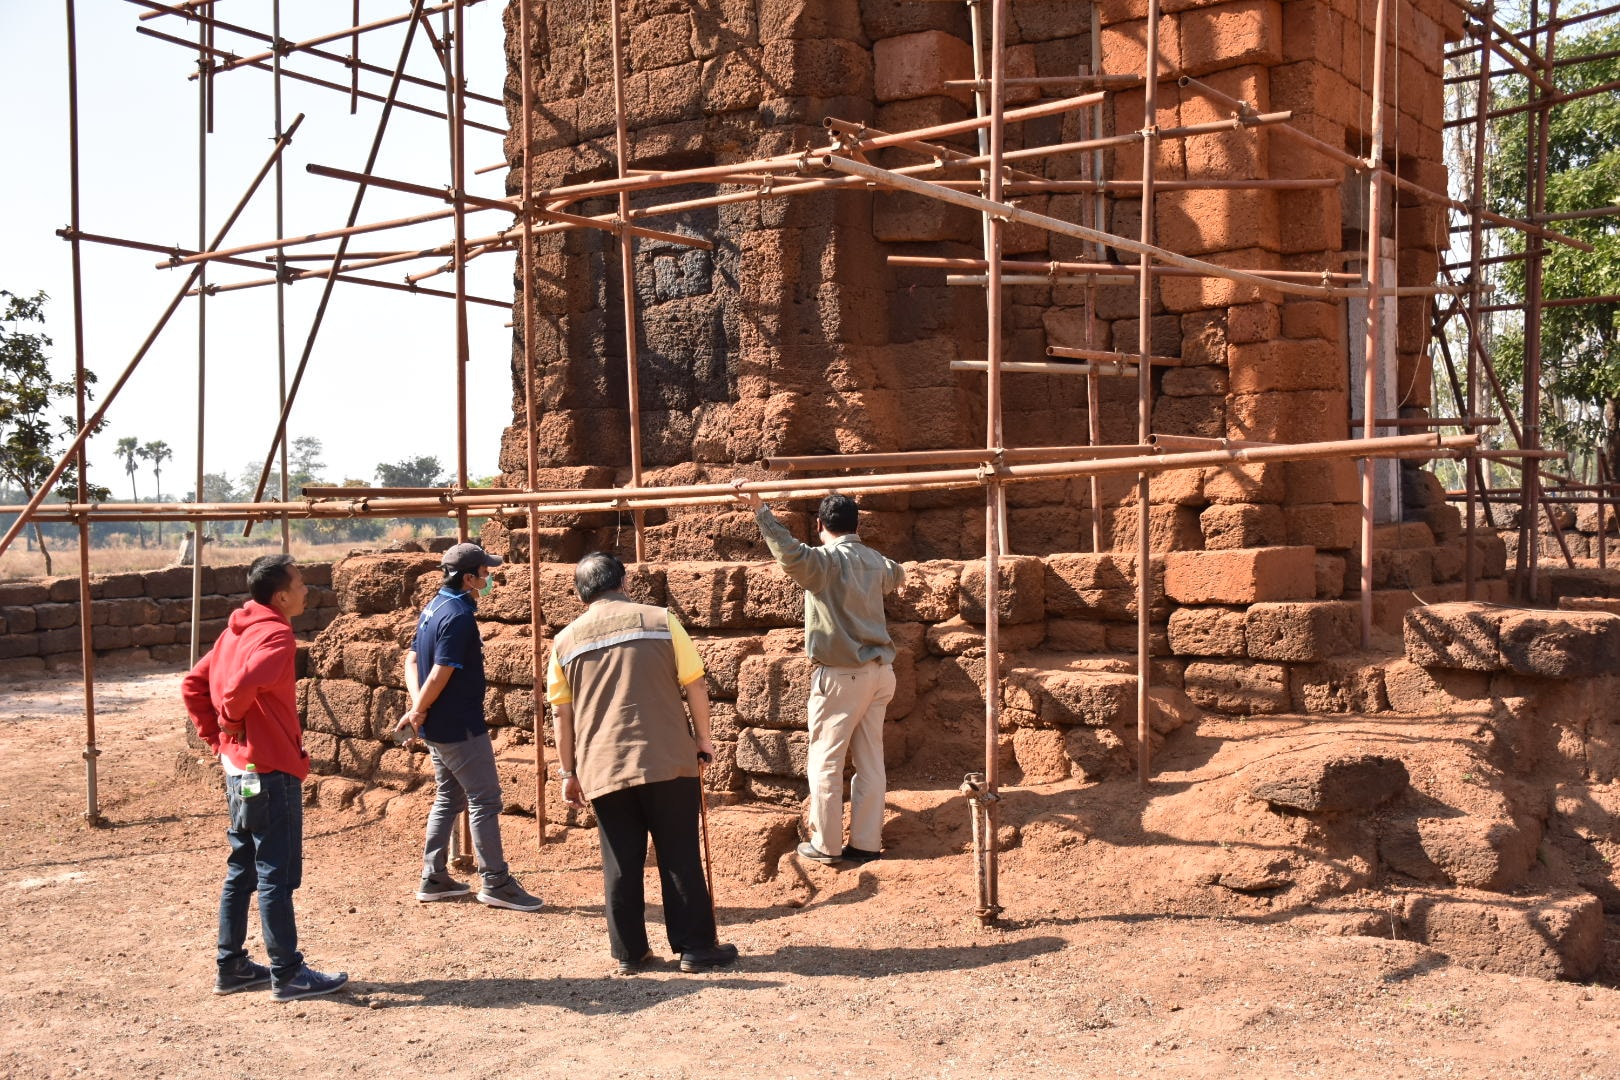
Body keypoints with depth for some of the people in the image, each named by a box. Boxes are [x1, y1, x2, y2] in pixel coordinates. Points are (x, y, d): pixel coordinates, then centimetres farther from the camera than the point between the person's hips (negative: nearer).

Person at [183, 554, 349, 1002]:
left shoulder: (238, 630, 11)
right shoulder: (276, 635, -17)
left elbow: (193, 685, 15)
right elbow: (241, 685, -34)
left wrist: (216, 735, 11)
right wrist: (232, 721, -15)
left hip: (238, 768, 9)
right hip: (271, 771, -9)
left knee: (241, 870, 16)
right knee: (277, 876, -2)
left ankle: (231, 966, 24)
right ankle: (287, 974, 5)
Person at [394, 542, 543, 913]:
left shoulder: (433, 608, 10)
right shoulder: (459, 616, -20)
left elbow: (411, 660, 10)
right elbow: (441, 675, -23)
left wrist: (417, 706, -3)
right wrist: (418, 711, -9)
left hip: (436, 726, 10)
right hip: (460, 726, -10)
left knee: (449, 798, 17)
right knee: (485, 799, -2)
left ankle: (433, 879, 22)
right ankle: (495, 883, 3)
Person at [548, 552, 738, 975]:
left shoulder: (566, 640, 6)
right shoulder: (660, 620, 0)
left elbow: (562, 715, 7)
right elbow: (695, 685, 0)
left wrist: (569, 772, 15)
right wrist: (703, 737, 13)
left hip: (602, 770, 2)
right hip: (668, 761, -2)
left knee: (621, 864, 9)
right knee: (681, 858, 5)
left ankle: (629, 953, 14)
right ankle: (696, 947, 10)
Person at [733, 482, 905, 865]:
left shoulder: (826, 559, -12)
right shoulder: (875, 560, 11)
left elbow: (791, 554, -34)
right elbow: (896, 575, 35)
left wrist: (759, 509, -35)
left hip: (842, 675, -7)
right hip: (879, 672, 7)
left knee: (825, 762, 3)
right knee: (870, 760, 9)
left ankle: (826, 844, 7)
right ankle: (866, 843, 13)